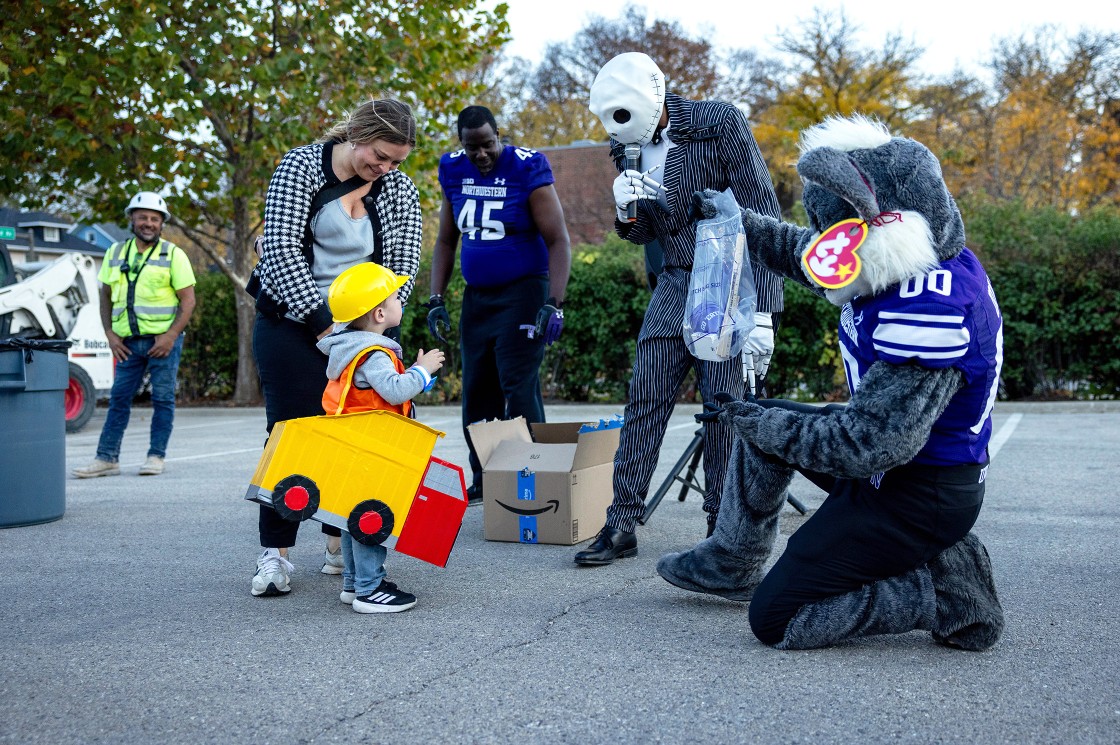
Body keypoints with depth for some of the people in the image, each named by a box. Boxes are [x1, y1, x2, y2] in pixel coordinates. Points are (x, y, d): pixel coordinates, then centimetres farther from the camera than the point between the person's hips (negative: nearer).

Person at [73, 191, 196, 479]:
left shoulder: (172, 254, -1)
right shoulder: (116, 253, 11)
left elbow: (188, 299, -5)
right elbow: (106, 296, 15)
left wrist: (171, 336, -14)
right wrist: (110, 334, 3)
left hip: (163, 340, -4)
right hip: (128, 342, 4)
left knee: (162, 399, 0)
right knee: (119, 398, 4)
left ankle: (156, 456, 7)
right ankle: (107, 458, 7)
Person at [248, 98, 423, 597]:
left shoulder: (400, 191, 2)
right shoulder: (301, 167, -8)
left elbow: (403, 264, -2)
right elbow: (281, 248, -15)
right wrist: (321, 318, -22)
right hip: (292, 324, -3)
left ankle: (340, 547, 12)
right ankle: (275, 553, 2)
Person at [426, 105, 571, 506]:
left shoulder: (527, 169, -12)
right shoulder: (453, 171, 5)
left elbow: (558, 241, -13)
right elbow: (445, 242, 15)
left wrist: (554, 304, -21)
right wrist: (436, 299, 7)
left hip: (522, 292, -6)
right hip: (476, 296, 6)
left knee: (519, 389, -12)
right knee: (477, 390, 8)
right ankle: (483, 480, 18)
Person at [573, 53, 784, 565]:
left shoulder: (720, 124, -12)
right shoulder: (630, 148, 5)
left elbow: (763, 217, -14)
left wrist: (762, 311, -19)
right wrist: (627, 211, -11)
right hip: (675, 286, 5)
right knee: (644, 403, 0)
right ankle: (622, 525, 8)